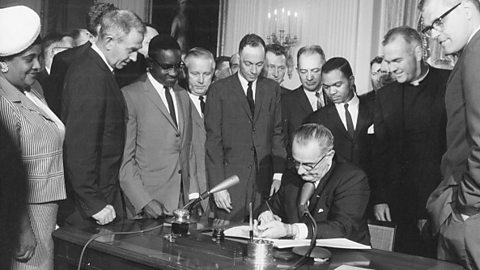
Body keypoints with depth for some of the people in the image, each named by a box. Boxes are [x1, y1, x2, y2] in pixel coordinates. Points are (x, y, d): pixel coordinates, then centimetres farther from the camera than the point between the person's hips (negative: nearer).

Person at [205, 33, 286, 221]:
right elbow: (213, 141, -3)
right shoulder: (219, 90, 0)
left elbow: (277, 134, 11)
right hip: (231, 179, -2)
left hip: (264, 182, 3)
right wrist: (217, 186, -8)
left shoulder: (272, 89, 11)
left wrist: (278, 175, 2)